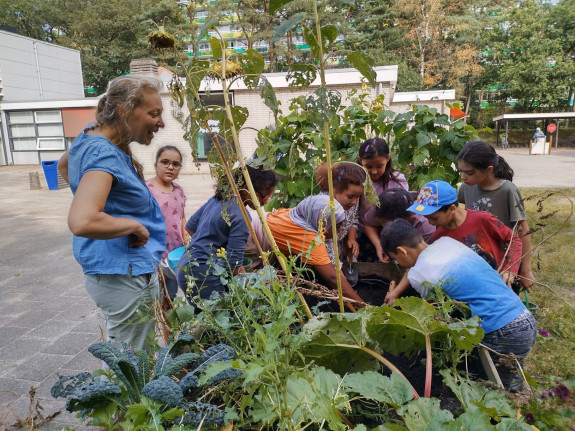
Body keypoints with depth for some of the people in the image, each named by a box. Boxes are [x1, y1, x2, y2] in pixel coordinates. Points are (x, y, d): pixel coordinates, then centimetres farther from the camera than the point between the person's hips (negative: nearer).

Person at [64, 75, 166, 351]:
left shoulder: (91, 137, 6)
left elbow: (65, 163, 29)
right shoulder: (104, 155, -24)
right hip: (126, 274, -10)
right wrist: (134, 225, -22)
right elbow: (81, 223, -39)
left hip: (109, 269, 10)